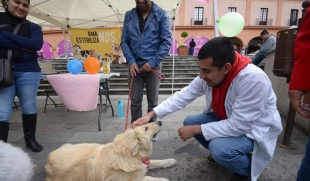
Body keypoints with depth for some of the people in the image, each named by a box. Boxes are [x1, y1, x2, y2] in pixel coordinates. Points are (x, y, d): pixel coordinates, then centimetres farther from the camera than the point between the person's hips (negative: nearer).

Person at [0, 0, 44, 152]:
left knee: (29, 107, 7)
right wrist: (23, 48, -14)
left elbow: (37, 45, -9)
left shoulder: (33, 27, 10)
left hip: (28, 72, 1)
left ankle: (30, 139, 23)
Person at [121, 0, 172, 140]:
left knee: (152, 101, 9)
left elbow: (166, 41, -6)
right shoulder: (129, 15, 7)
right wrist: (131, 61, -9)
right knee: (135, 101, 7)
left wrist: (153, 62, -15)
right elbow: (124, 41, 5)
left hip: (153, 66, -2)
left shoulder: (162, 15, -1)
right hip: (135, 66, 2)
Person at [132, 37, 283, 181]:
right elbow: (183, 96, -11)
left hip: (257, 128, -6)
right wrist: (151, 114, -17)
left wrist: (196, 130, -27)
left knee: (219, 148, -31)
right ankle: (221, 153, 19)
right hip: (226, 119, 7)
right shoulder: (209, 74, -15)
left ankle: (248, 167, 5)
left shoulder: (253, 79, -35)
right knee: (190, 122, -4)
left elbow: (239, 125, -33)